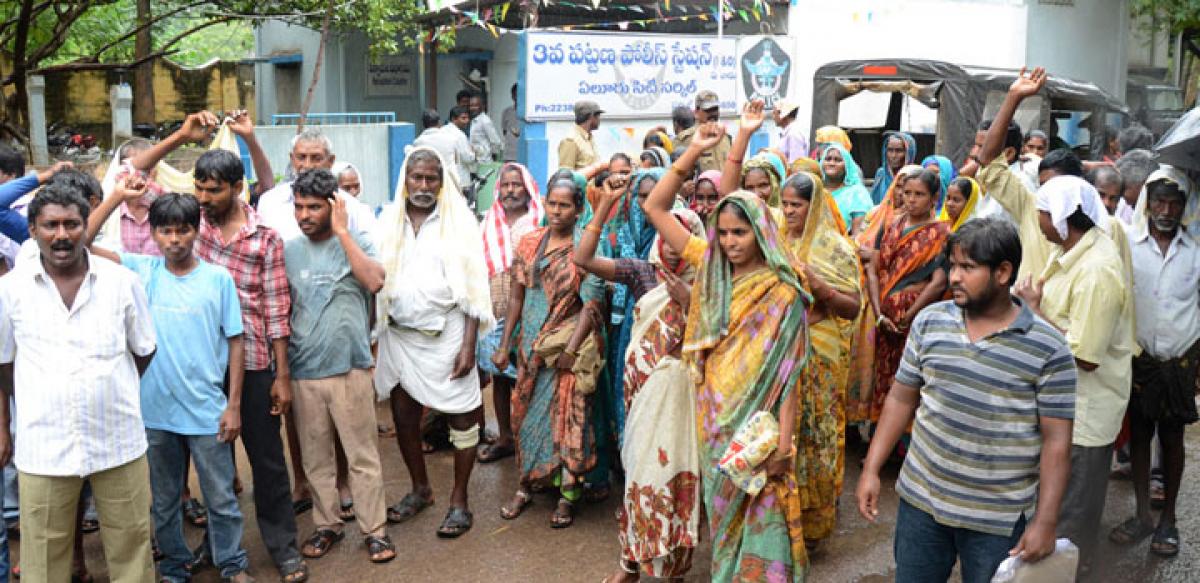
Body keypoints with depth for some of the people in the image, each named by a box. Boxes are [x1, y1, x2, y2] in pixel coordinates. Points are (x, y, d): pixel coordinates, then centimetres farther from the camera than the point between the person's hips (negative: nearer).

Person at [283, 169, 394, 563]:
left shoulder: (355, 242, -1)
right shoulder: (288, 250, 6)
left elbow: (374, 282, -20)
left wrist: (341, 231, -15)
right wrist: (282, 367, 7)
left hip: (350, 368, -3)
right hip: (303, 371, 3)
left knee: (363, 456, 3)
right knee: (315, 458, 12)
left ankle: (374, 529, 14)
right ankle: (326, 525, 28)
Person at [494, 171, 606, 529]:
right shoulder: (529, 243, 6)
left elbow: (592, 304, -11)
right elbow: (517, 295, 8)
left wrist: (570, 351, -17)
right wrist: (505, 344, 5)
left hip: (570, 345, -4)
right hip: (532, 344, 4)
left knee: (568, 417, 0)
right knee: (526, 414, 9)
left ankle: (568, 495, 13)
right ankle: (525, 486, 23)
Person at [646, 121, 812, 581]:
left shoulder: (782, 293, -12)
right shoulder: (709, 266, 1)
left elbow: (788, 373, -14)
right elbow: (654, 208, -1)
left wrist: (783, 441, -18)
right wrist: (693, 152, -9)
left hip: (757, 420, -5)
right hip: (714, 414, 5)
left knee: (759, 513, 6)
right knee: (723, 506, 18)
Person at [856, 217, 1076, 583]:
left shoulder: (1048, 348, -11)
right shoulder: (929, 322, -1)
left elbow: (1056, 440, -9)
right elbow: (901, 398, 6)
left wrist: (1045, 523, -11)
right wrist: (871, 470, 3)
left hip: (998, 518, -3)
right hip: (920, 498, 3)